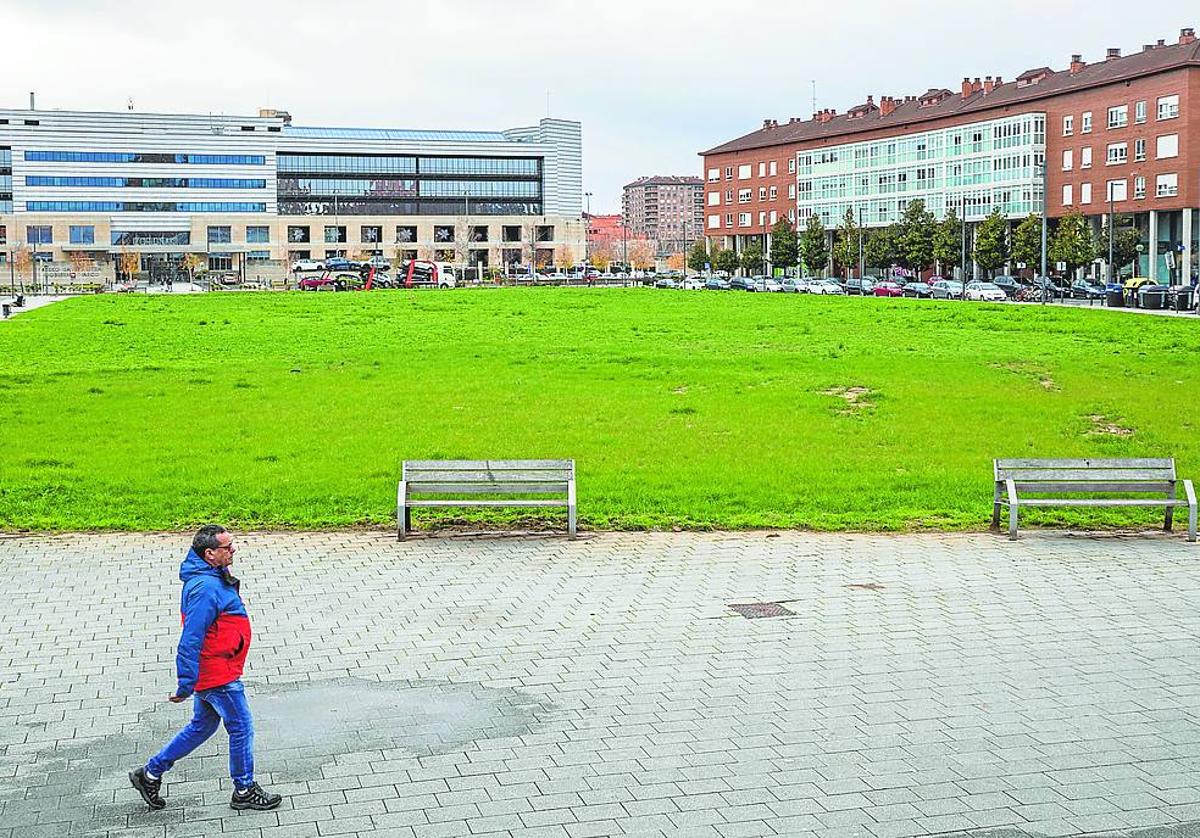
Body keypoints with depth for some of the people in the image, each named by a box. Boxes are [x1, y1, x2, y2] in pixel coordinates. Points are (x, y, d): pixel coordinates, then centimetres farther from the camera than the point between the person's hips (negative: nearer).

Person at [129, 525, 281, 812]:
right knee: (241, 729, 4)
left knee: (202, 727, 22)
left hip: (210, 671, 10)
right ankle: (245, 791, 20)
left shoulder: (214, 576, 5)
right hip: (218, 675, -10)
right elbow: (190, 640, -27)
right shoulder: (206, 588, -27)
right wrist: (185, 685, -25)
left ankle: (150, 774, 30)